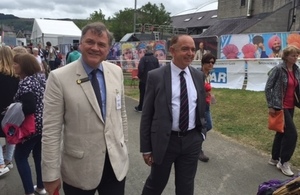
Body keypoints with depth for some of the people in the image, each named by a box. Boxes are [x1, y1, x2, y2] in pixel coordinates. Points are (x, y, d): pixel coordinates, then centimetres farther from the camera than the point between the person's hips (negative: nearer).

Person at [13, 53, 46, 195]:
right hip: (44, 123, 8)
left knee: (20, 157, 8)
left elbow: (29, 108, -27)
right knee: (39, 155, 18)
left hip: (32, 126, -8)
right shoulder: (40, 78, 6)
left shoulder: (25, 82, -19)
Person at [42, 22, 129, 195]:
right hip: (79, 168, -3)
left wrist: (123, 148, 12)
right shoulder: (59, 78, -13)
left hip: (117, 163, 4)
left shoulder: (117, 72, 1)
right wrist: (51, 174, -10)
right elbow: (51, 130, -12)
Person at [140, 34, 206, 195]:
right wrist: (146, 148, -7)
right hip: (164, 141, -3)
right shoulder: (156, 76, -10)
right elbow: (146, 114, -8)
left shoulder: (199, 76, 3)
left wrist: (202, 130, 10)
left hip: (192, 140, 4)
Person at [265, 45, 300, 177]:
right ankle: (283, 162, 7)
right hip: (280, 106, -7)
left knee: (282, 132, 15)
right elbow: (268, 88, -13)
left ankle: (274, 159, 29)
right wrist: (270, 106, -14)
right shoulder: (278, 69, -14)